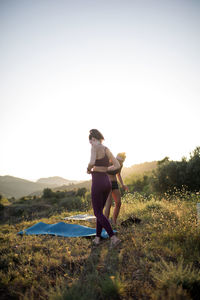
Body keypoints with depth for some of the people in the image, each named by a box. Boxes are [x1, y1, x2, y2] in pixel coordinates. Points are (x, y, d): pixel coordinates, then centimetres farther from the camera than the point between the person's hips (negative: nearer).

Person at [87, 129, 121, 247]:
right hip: (107, 183, 8)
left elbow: (91, 163, -27)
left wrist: (89, 170, -4)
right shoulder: (107, 150, 12)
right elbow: (117, 165, 14)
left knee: (98, 213, 2)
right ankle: (97, 238, 23)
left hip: (97, 183, -7)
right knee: (99, 211, 21)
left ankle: (114, 237, -7)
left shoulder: (95, 147, -11)